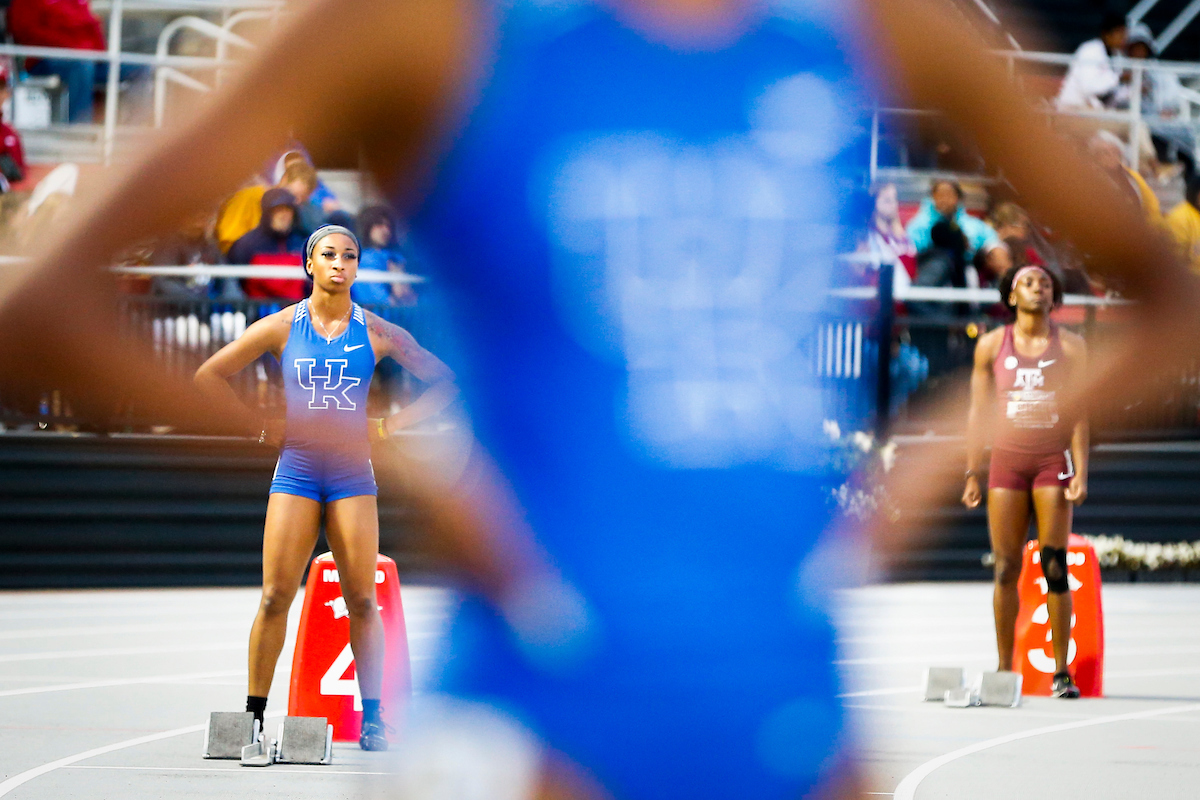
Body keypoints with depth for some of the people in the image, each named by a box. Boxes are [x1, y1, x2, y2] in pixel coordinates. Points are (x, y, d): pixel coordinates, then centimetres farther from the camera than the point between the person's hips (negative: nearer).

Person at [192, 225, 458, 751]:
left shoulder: (377, 333, 3)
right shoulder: (282, 327, 2)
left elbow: (443, 382, 10)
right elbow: (209, 376, 6)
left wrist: (391, 425, 1)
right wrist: (261, 425, 1)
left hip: (352, 474, 0)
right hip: (296, 470, 0)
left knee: (362, 600, -1)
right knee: (275, 598, -6)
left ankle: (371, 720, 5)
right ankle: (253, 713, 1)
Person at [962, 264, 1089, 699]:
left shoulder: (1071, 346, 5)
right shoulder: (992, 345, 7)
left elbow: (1080, 413, 3)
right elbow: (978, 412, 9)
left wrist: (1081, 472, -6)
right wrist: (972, 473, 4)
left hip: (1054, 461, -1)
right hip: (1007, 460, 1)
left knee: (1055, 568, -6)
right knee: (1006, 567, -2)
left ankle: (1061, 671, -5)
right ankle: (1004, 670, 3)